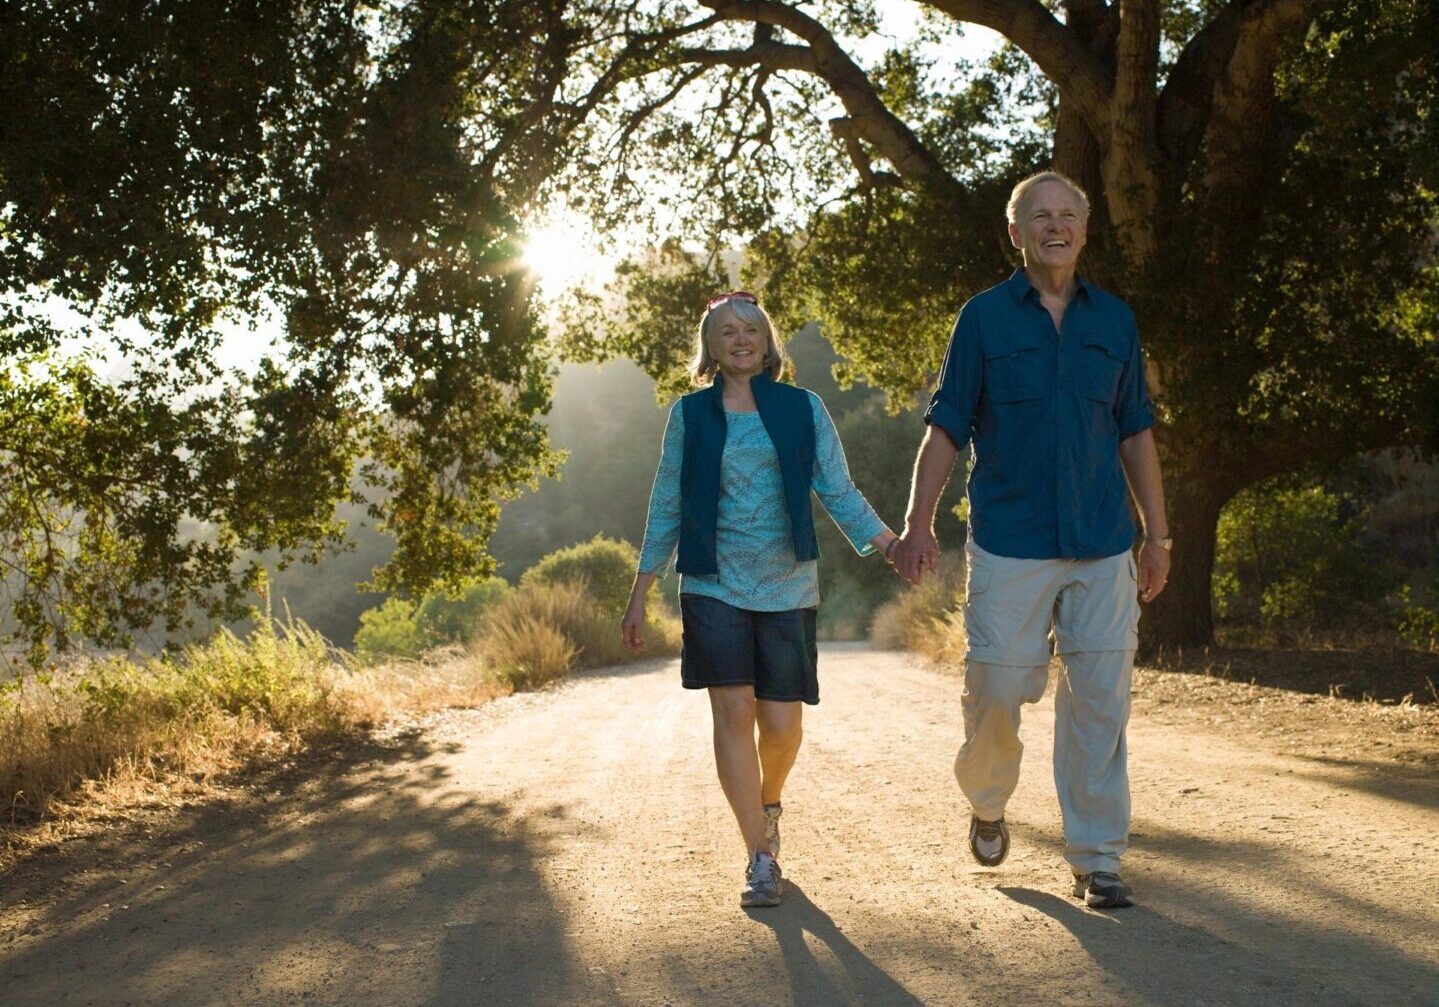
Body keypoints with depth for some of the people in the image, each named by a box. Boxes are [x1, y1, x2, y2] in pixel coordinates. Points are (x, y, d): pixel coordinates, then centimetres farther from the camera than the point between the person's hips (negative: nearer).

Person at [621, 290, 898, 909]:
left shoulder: (803, 409, 6)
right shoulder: (690, 415, 6)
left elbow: (838, 492, 4)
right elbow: (667, 507, 9)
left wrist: (890, 545, -10)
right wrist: (639, 594, 7)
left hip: (787, 587, 0)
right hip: (714, 585, 0)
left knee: (781, 723, -1)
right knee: (733, 710, -11)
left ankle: (769, 802, 33)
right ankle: (760, 858, -3)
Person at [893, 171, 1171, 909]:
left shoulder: (1114, 319, 11)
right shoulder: (985, 317, 3)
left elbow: (1136, 433, 15)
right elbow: (945, 428, 1)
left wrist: (1157, 535, 12)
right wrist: (919, 525, -8)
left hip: (1103, 545, 2)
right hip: (1009, 547, -2)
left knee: (1099, 701, 2)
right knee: (997, 688, -1)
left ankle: (1096, 860, 12)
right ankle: (986, 803, 29)